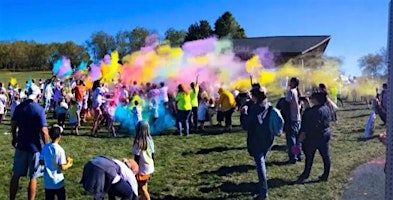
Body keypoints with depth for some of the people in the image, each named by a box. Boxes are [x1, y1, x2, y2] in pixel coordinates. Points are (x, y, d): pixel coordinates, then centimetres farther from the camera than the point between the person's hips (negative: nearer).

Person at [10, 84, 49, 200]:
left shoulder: (19, 107, 0)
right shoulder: (39, 109, -16)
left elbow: (13, 124, 9)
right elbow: (44, 131, -19)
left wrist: (14, 139, 25)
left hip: (21, 145, 5)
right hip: (35, 147, -5)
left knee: (16, 175, 16)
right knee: (33, 177, 6)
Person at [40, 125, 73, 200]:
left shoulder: (45, 147, -4)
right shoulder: (60, 149, -19)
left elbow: (41, 162, 5)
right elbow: (63, 168, -19)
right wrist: (69, 164, 0)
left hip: (47, 182, 4)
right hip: (58, 182, -4)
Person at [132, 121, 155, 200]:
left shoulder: (138, 143, -20)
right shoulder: (150, 140, -2)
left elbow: (137, 159, -16)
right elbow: (153, 156, 5)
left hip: (142, 170, -6)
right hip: (149, 169, 6)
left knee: (142, 188, 7)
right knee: (143, 187, 20)